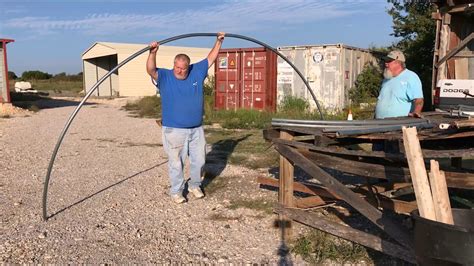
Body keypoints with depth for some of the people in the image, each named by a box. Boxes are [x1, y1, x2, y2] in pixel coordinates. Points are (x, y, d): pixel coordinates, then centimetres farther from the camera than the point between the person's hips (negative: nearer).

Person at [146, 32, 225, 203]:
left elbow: (211, 59, 13)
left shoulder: (197, 72, 4)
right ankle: (176, 191, 19)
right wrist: (153, 53, -39)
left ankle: (195, 186, 33)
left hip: (197, 129, 4)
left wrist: (219, 42, 12)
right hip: (174, 130, -4)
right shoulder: (164, 77, -6)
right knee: (176, 162, 4)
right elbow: (151, 70, -24)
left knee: (199, 160, 13)